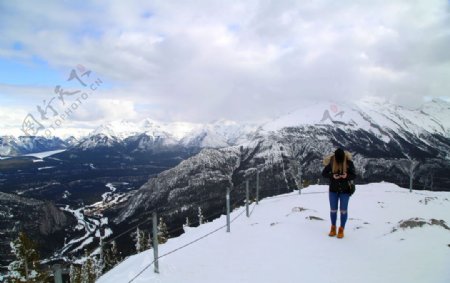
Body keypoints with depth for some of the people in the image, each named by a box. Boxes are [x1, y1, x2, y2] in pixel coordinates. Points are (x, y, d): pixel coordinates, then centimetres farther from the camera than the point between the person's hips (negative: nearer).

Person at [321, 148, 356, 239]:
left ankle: (341, 230, 21)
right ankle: (333, 228, 28)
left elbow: (354, 175, -9)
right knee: (333, 209, 11)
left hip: (345, 190, -1)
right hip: (333, 190, 1)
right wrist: (332, 176, -26)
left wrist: (347, 176, -30)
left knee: (343, 210, 6)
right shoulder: (331, 162, -15)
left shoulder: (349, 162, -15)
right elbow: (324, 173, -8)